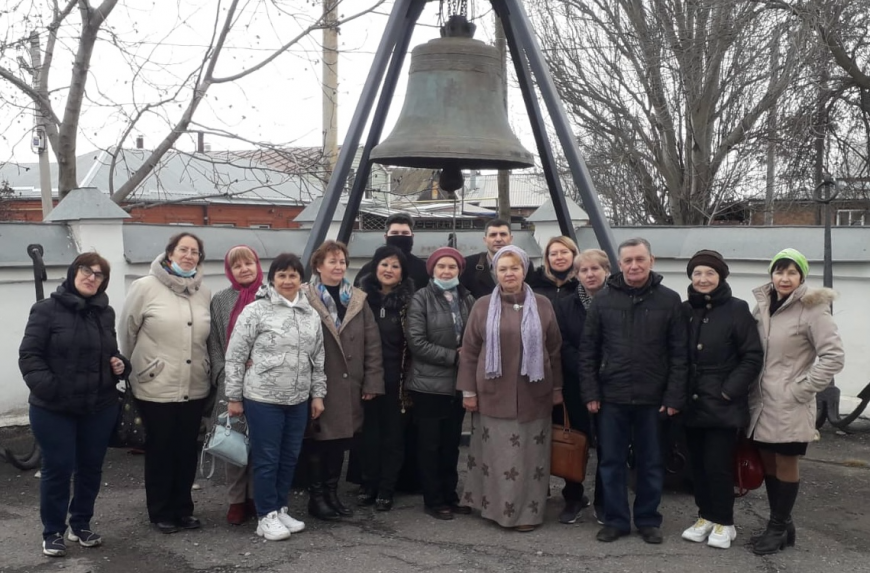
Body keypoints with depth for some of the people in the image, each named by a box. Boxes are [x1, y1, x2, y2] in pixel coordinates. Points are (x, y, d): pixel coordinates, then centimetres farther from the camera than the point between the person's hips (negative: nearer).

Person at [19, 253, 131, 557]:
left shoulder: (106, 313, 9)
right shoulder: (47, 309, -7)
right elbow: (29, 356, -10)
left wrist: (120, 366, -2)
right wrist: (47, 387, -22)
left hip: (100, 407, 5)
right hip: (54, 409, -5)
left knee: (91, 467, 13)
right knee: (58, 468, 2)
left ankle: (81, 524, 30)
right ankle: (53, 532, 19)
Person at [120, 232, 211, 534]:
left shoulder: (204, 293, 5)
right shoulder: (145, 287, -7)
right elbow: (127, 333, -1)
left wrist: (211, 372, 10)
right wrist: (133, 370, 4)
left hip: (195, 388, 4)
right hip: (156, 389, -4)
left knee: (187, 450, 13)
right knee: (160, 451, 8)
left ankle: (183, 508, 29)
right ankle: (161, 512, 23)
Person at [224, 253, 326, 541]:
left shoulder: (311, 315, 8)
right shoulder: (255, 311, -9)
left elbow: (318, 359, 15)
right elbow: (235, 357, -7)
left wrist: (317, 394, 11)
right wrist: (234, 397, -6)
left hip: (298, 401, 5)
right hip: (263, 399, -5)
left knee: (289, 458, 13)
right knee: (267, 459, 3)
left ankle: (280, 509, 28)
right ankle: (266, 516, 15)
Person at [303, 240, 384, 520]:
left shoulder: (357, 299, 9)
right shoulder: (305, 298, -6)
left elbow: (372, 342, 7)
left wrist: (372, 382, 1)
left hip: (349, 385, 5)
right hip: (319, 385, -4)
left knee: (340, 441, 13)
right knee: (319, 441, 4)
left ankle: (332, 493, 26)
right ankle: (316, 497, 17)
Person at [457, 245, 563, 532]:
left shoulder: (543, 305, 4)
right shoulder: (483, 306, 1)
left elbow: (555, 349, 9)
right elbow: (469, 350, 3)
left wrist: (557, 387, 8)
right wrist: (468, 390, 0)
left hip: (533, 394, 1)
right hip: (494, 394, 0)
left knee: (530, 454, 5)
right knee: (496, 454, 4)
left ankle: (528, 511, 16)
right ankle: (497, 507, 17)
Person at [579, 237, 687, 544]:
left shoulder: (670, 300, -1)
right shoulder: (603, 300, 1)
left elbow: (679, 353, -2)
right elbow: (588, 350, 3)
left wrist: (674, 397, -7)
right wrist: (590, 392, -3)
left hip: (653, 399, -1)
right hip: (611, 397, 1)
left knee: (650, 464, 11)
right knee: (612, 463, 8)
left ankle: (648, 520, 25)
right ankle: (615, 519, 21)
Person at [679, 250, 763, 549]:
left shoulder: (737, 310, -7)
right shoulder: (685, 310, 5)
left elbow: (753, 357, -8)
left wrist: (730, 390, -12)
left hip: (723, 406, -4)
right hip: (692, 404, 4)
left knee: (718, 465, -2)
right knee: (698, 464, 11)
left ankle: (724, 522, 15)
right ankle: (706, 517, 26)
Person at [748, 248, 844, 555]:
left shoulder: (812, 309, -11)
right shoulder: (762, 306, 7)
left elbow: (833, 356, -16)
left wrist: (802, 389, -16)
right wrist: (752, 389, 7)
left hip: (789, 405, -6)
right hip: (762, 401, 6)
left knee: (786, 463, 3)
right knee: (768, 461, 13)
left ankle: (779, 527, 17)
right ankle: (781, 524, 27)